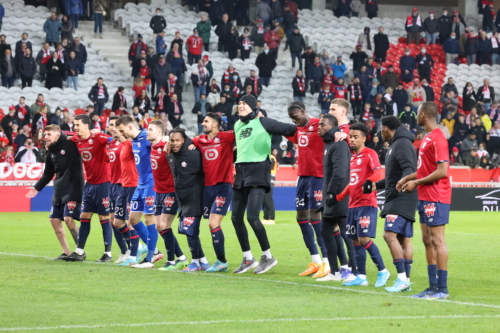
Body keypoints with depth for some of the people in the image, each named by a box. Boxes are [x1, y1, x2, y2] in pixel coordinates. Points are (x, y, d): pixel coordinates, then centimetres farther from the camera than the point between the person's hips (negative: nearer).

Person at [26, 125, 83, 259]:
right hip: (58, 190, 8)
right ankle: (66, 252, 12)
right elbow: (47, 174, 22)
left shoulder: (71, 145, -8)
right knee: (54, 220, 4)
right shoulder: (51, 153, 13)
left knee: (69, 219, -16)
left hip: (73, 189, -8)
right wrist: (37, 188, 18)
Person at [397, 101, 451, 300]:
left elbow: (442, 171, -21)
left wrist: (416, 183, -15)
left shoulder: (437, 139, -16)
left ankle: (442, 289, -6)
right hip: (425, 198, 10)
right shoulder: (427, 138, 15)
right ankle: (433, 286, 17)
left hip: (436, 198, -10)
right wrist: (408, 178, 12)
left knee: (437, 240, -8)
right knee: (427, 241, 12)